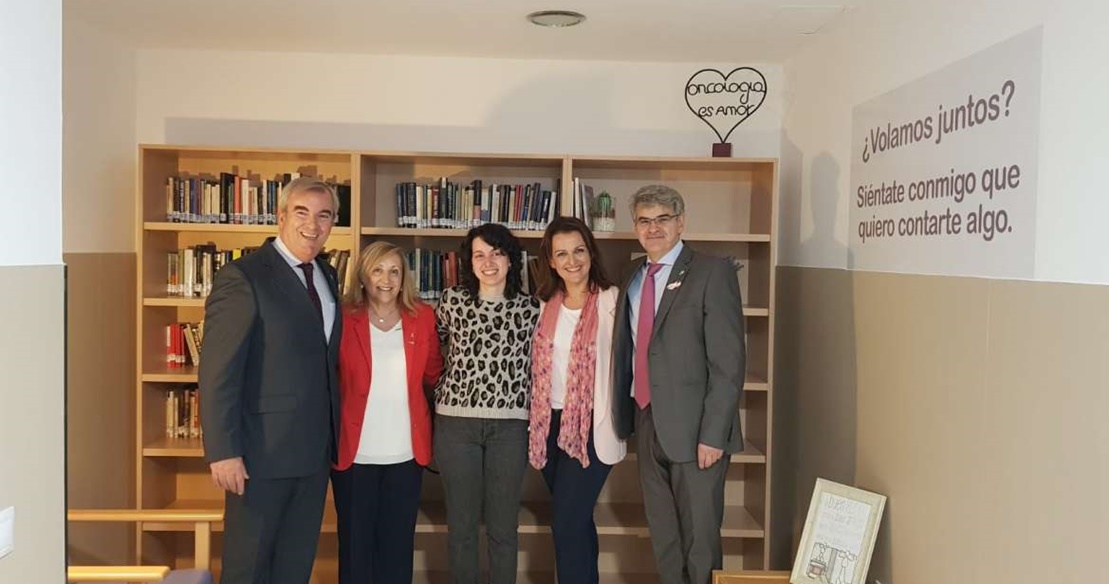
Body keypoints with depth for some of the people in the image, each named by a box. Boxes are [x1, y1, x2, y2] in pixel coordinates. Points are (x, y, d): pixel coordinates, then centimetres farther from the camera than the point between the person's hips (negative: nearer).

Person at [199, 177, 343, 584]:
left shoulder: (327, 277, 11)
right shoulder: (243, 277, -12)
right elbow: (217, 372, -16)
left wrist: (332, 435, 10)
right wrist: (223, 452, -21)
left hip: (315, 449, 7)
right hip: (263, 450, -7)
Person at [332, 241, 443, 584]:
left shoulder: (423, 318, 0)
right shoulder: (343, 318, -6)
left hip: (406, 452, 2)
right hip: (354, 451, -2)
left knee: (398, 543, 13)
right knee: (355, 542, 11)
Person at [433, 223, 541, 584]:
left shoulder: (530, 309, 4)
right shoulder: (452, 301, 3)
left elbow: (535, 366, 10)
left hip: (510, 426, 0)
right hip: (456, 422, 0)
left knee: (504, 527, 7)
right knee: (461, 524, 8)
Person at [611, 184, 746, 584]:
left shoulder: (711, 273, -8)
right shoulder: (634, 276, 13)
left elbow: (728, 362, -13)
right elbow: (630, 351, 12)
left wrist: (713, 434, -17)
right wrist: (627, 413, 2)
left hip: (693, 429, -6)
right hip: (646, 421, 6)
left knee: (699, 538, 5)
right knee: (663, 537, 16)